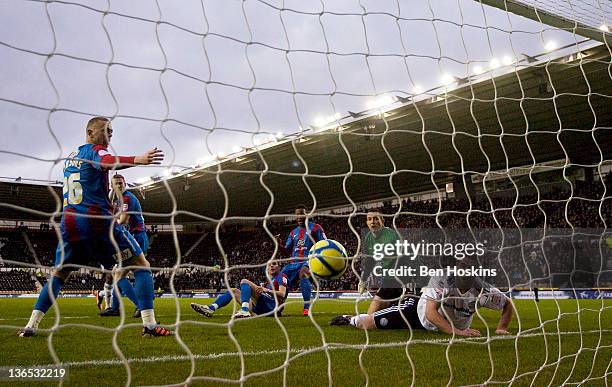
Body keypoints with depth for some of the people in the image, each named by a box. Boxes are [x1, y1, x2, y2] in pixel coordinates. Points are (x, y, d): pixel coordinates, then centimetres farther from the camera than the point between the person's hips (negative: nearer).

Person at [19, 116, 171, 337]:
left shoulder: (70, 157, 22)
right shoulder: (95, 150, -1)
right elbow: (107, 161, -25)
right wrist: (137, 160, -43)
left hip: (69, 223, 7)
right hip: (98, 221, -7)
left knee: (59, 274, 25)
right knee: (141, 265, -1)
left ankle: (31, 325, 17)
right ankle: (149, 324, -12)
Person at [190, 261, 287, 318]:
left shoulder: (281, 276, 7)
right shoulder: (270, 280, 32)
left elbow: (282, 294, -11)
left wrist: (267, 290, -24)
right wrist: (261, 288, 4)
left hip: (272, 306, -9)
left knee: (244, 281, -21)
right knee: (233, 291, 16)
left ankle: (245, 311, -45)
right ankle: (211, 308, -4)